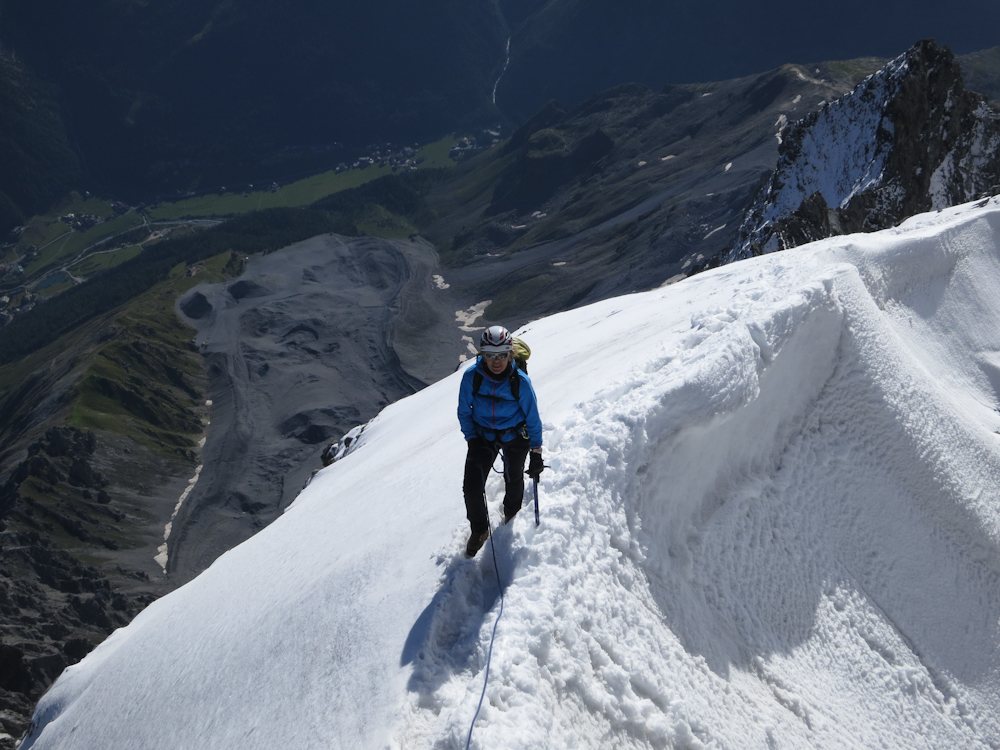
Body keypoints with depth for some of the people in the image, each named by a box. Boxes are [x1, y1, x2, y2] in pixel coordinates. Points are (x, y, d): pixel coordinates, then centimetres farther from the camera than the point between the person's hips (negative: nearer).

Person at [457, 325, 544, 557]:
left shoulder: (520, 381, -25)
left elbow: (532, 417, -13)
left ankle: (511, 512, 56)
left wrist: (536, 453, -8)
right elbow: (464, 412, -6)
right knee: (472, 487, -5)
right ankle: (479, 530, 22)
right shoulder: (471, 376, -22)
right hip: (482, 435, 1)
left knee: (513, 479, 22)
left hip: (515, 437, -1)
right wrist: (472, 440, -13)